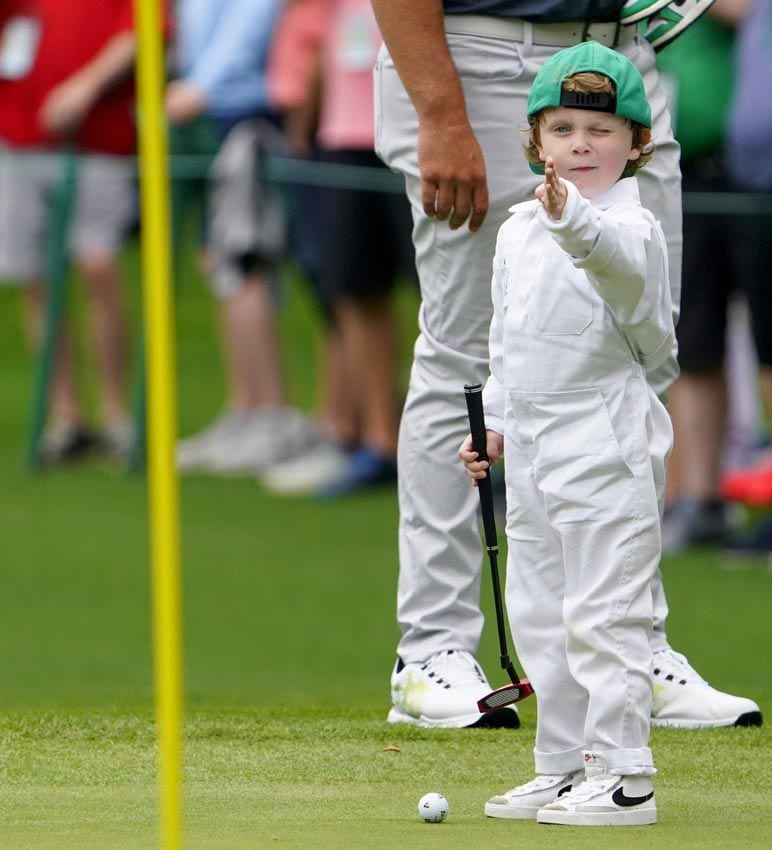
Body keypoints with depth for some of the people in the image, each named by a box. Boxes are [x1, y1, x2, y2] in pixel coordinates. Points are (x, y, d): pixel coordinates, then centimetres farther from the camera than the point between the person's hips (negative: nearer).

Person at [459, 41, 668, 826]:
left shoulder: (630, 227, -14)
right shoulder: (519, 230, 11)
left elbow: (618, 258, -39)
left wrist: (574, 221, -58)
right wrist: (494, 421, 18)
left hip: (604, 444, -8)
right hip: (531, 444, 9)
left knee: (604, 613, -8)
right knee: (538, 612, 14)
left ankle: (622, 775, -3)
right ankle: (563, 769, 23)